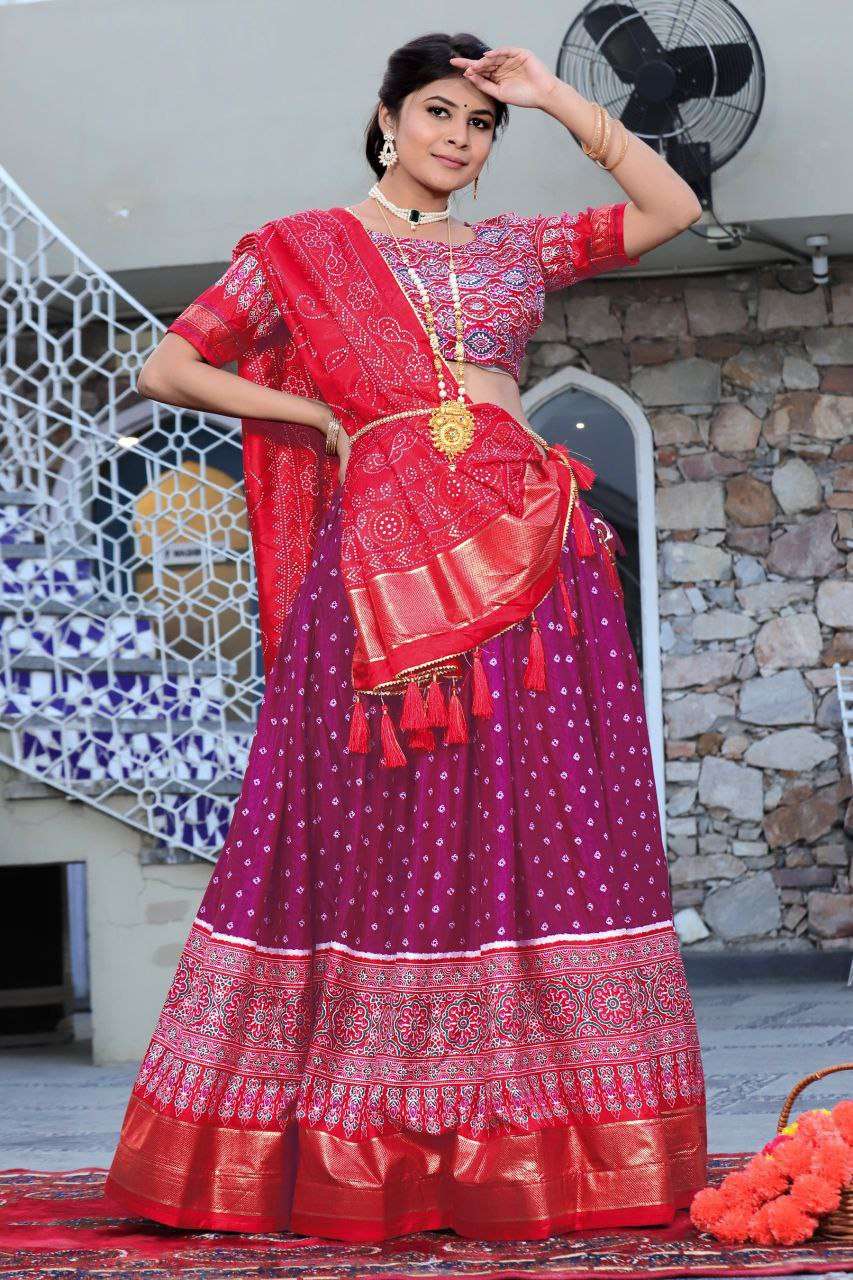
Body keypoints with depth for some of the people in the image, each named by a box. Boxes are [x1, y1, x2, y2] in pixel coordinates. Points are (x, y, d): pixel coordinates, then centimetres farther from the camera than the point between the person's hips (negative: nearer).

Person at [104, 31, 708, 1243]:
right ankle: (357, 1148, 2)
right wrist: (317, 415, 2)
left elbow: (672, 208, 18)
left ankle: (534, 1144, 2)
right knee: (380, 837, -4)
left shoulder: (514, 247, 19)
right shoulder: (301, 249, 10)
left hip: (528, 557, 3)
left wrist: (558, 99, 12)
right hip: (386, 556, -3)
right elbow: (167, 368, 8)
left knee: (537, 833, -1)